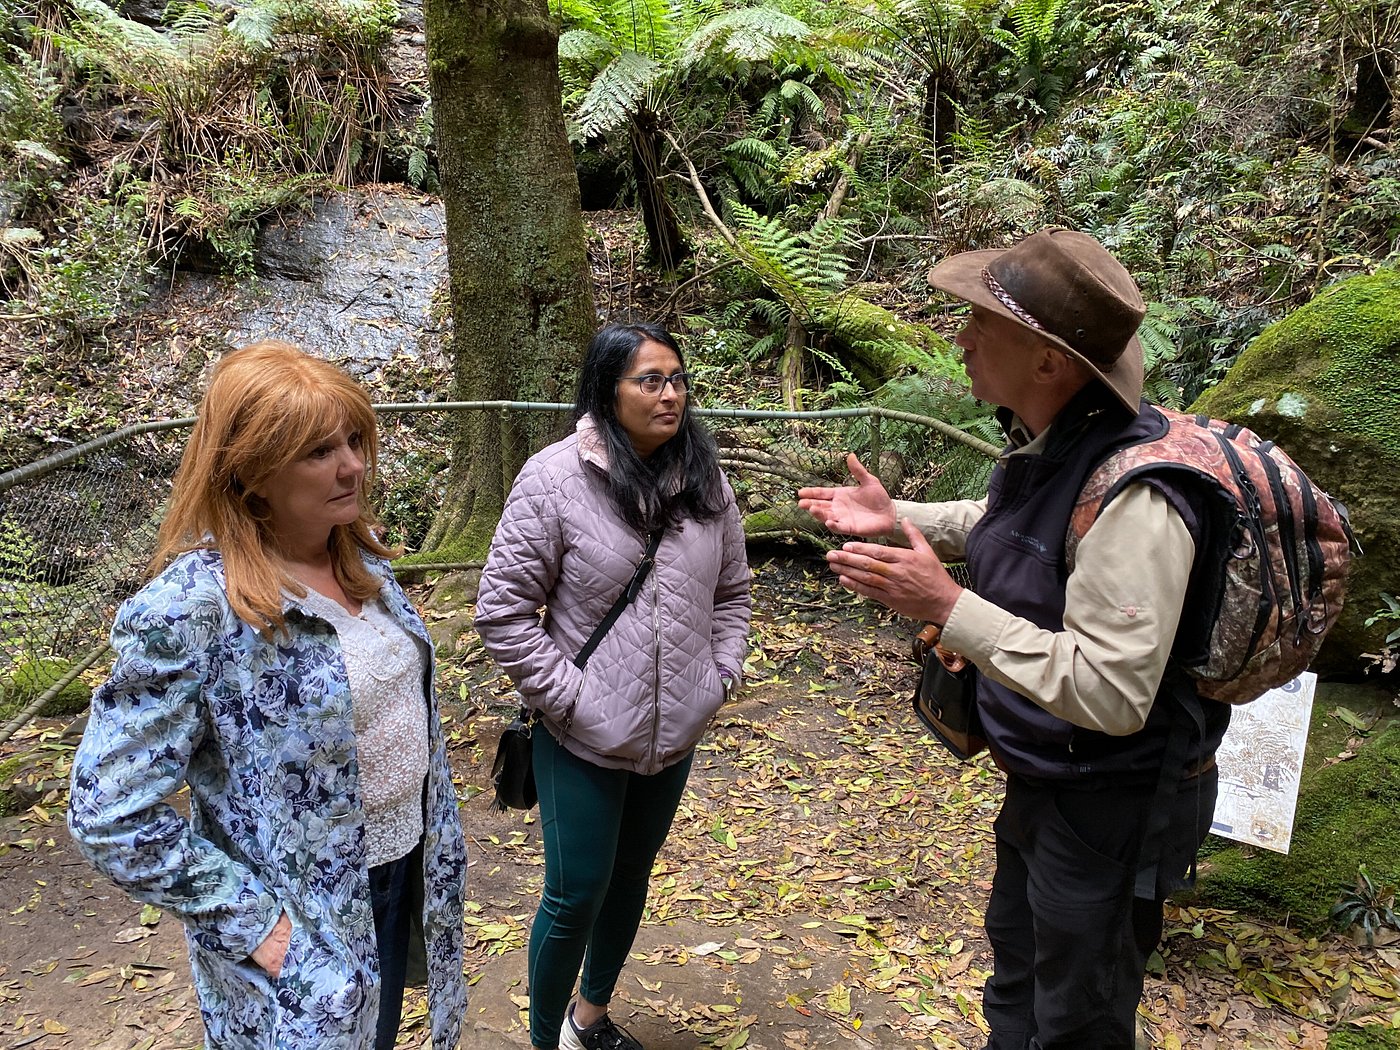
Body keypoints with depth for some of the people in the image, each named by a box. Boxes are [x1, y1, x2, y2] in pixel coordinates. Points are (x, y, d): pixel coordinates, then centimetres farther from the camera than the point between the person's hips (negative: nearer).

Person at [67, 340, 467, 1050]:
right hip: (304, 937, -6)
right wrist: (253, 922, -19)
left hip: (406, 866, 6)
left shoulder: (361, 554, -3)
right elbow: (110, 819, -22)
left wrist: (437, 837, 9)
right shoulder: (188, 610, -25)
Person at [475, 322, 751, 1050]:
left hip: (675, 737, 5)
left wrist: (719, 676, 0)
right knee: (576, 897, 6)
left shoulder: (705, 481, -1)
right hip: (584, 741, -5)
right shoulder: (554, 479, -16)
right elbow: (503, 611, -13)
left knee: (631, 879, 22)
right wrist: (568, 698, -15)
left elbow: (732, 592, 11)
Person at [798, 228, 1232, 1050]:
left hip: (1112, 806, -9)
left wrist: (948, 607, -35)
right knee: (1017, 973, 30)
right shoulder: (1046, 444, -4)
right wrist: (896, 517, 12)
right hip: (1043, 780, 9)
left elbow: (1111, 693, -37)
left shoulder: (1133, 496, -34)